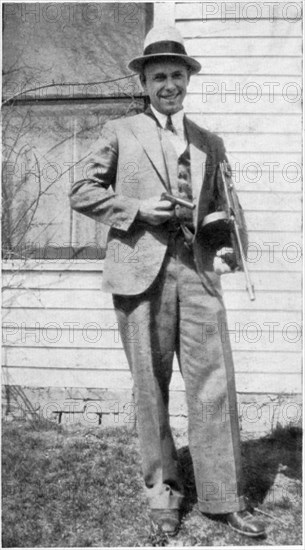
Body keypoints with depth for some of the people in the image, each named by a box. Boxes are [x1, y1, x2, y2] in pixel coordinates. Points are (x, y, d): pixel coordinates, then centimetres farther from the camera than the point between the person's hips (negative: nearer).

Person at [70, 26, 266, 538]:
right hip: (141, 270, -2)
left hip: (197, 269, 2)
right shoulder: (119, 132, 10)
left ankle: (224, 497, 11)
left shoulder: (210, 142, 18)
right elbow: (82, 192, 7)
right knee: (150, 387, 5)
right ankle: (161, 488, 22)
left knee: (214, 384, -1)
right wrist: (137, 209, -7)